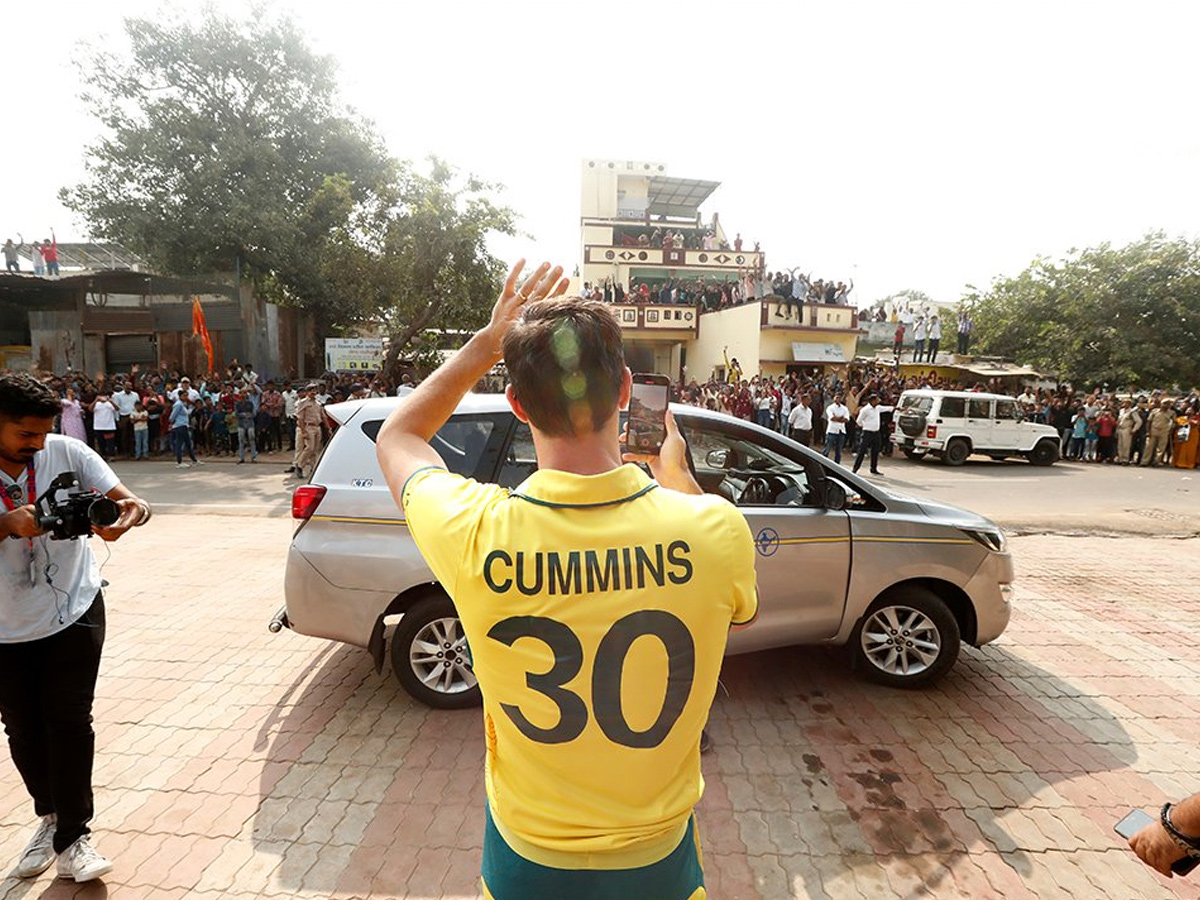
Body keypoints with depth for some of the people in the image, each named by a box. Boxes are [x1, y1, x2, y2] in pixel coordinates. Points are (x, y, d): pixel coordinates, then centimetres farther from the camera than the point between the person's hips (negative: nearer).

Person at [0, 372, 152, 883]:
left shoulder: (67, 452, -12)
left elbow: (132, 504, -14)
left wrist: (129, 514, -37)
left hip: (74, 614, -1)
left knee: (68, 723, -1)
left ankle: (71, 839, 12)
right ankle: (50, 817, 37)